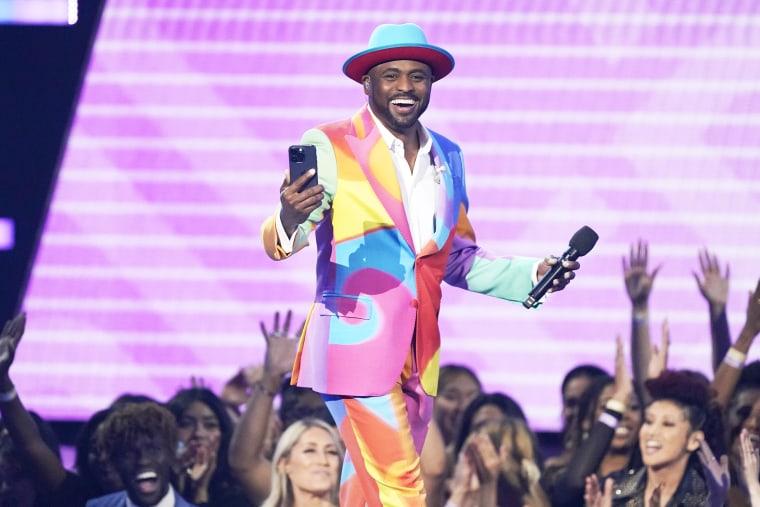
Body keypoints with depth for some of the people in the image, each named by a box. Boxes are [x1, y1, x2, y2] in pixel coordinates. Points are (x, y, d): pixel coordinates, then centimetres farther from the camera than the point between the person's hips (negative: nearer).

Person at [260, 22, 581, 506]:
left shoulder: (448, 158, 14)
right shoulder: (329, 147, -5)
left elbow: (460, 259, 21)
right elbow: (278, 242, -13)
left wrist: (532, 275, 6)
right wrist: (290, 219, -37)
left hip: (417, 354, 6)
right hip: (357, 348, -6)